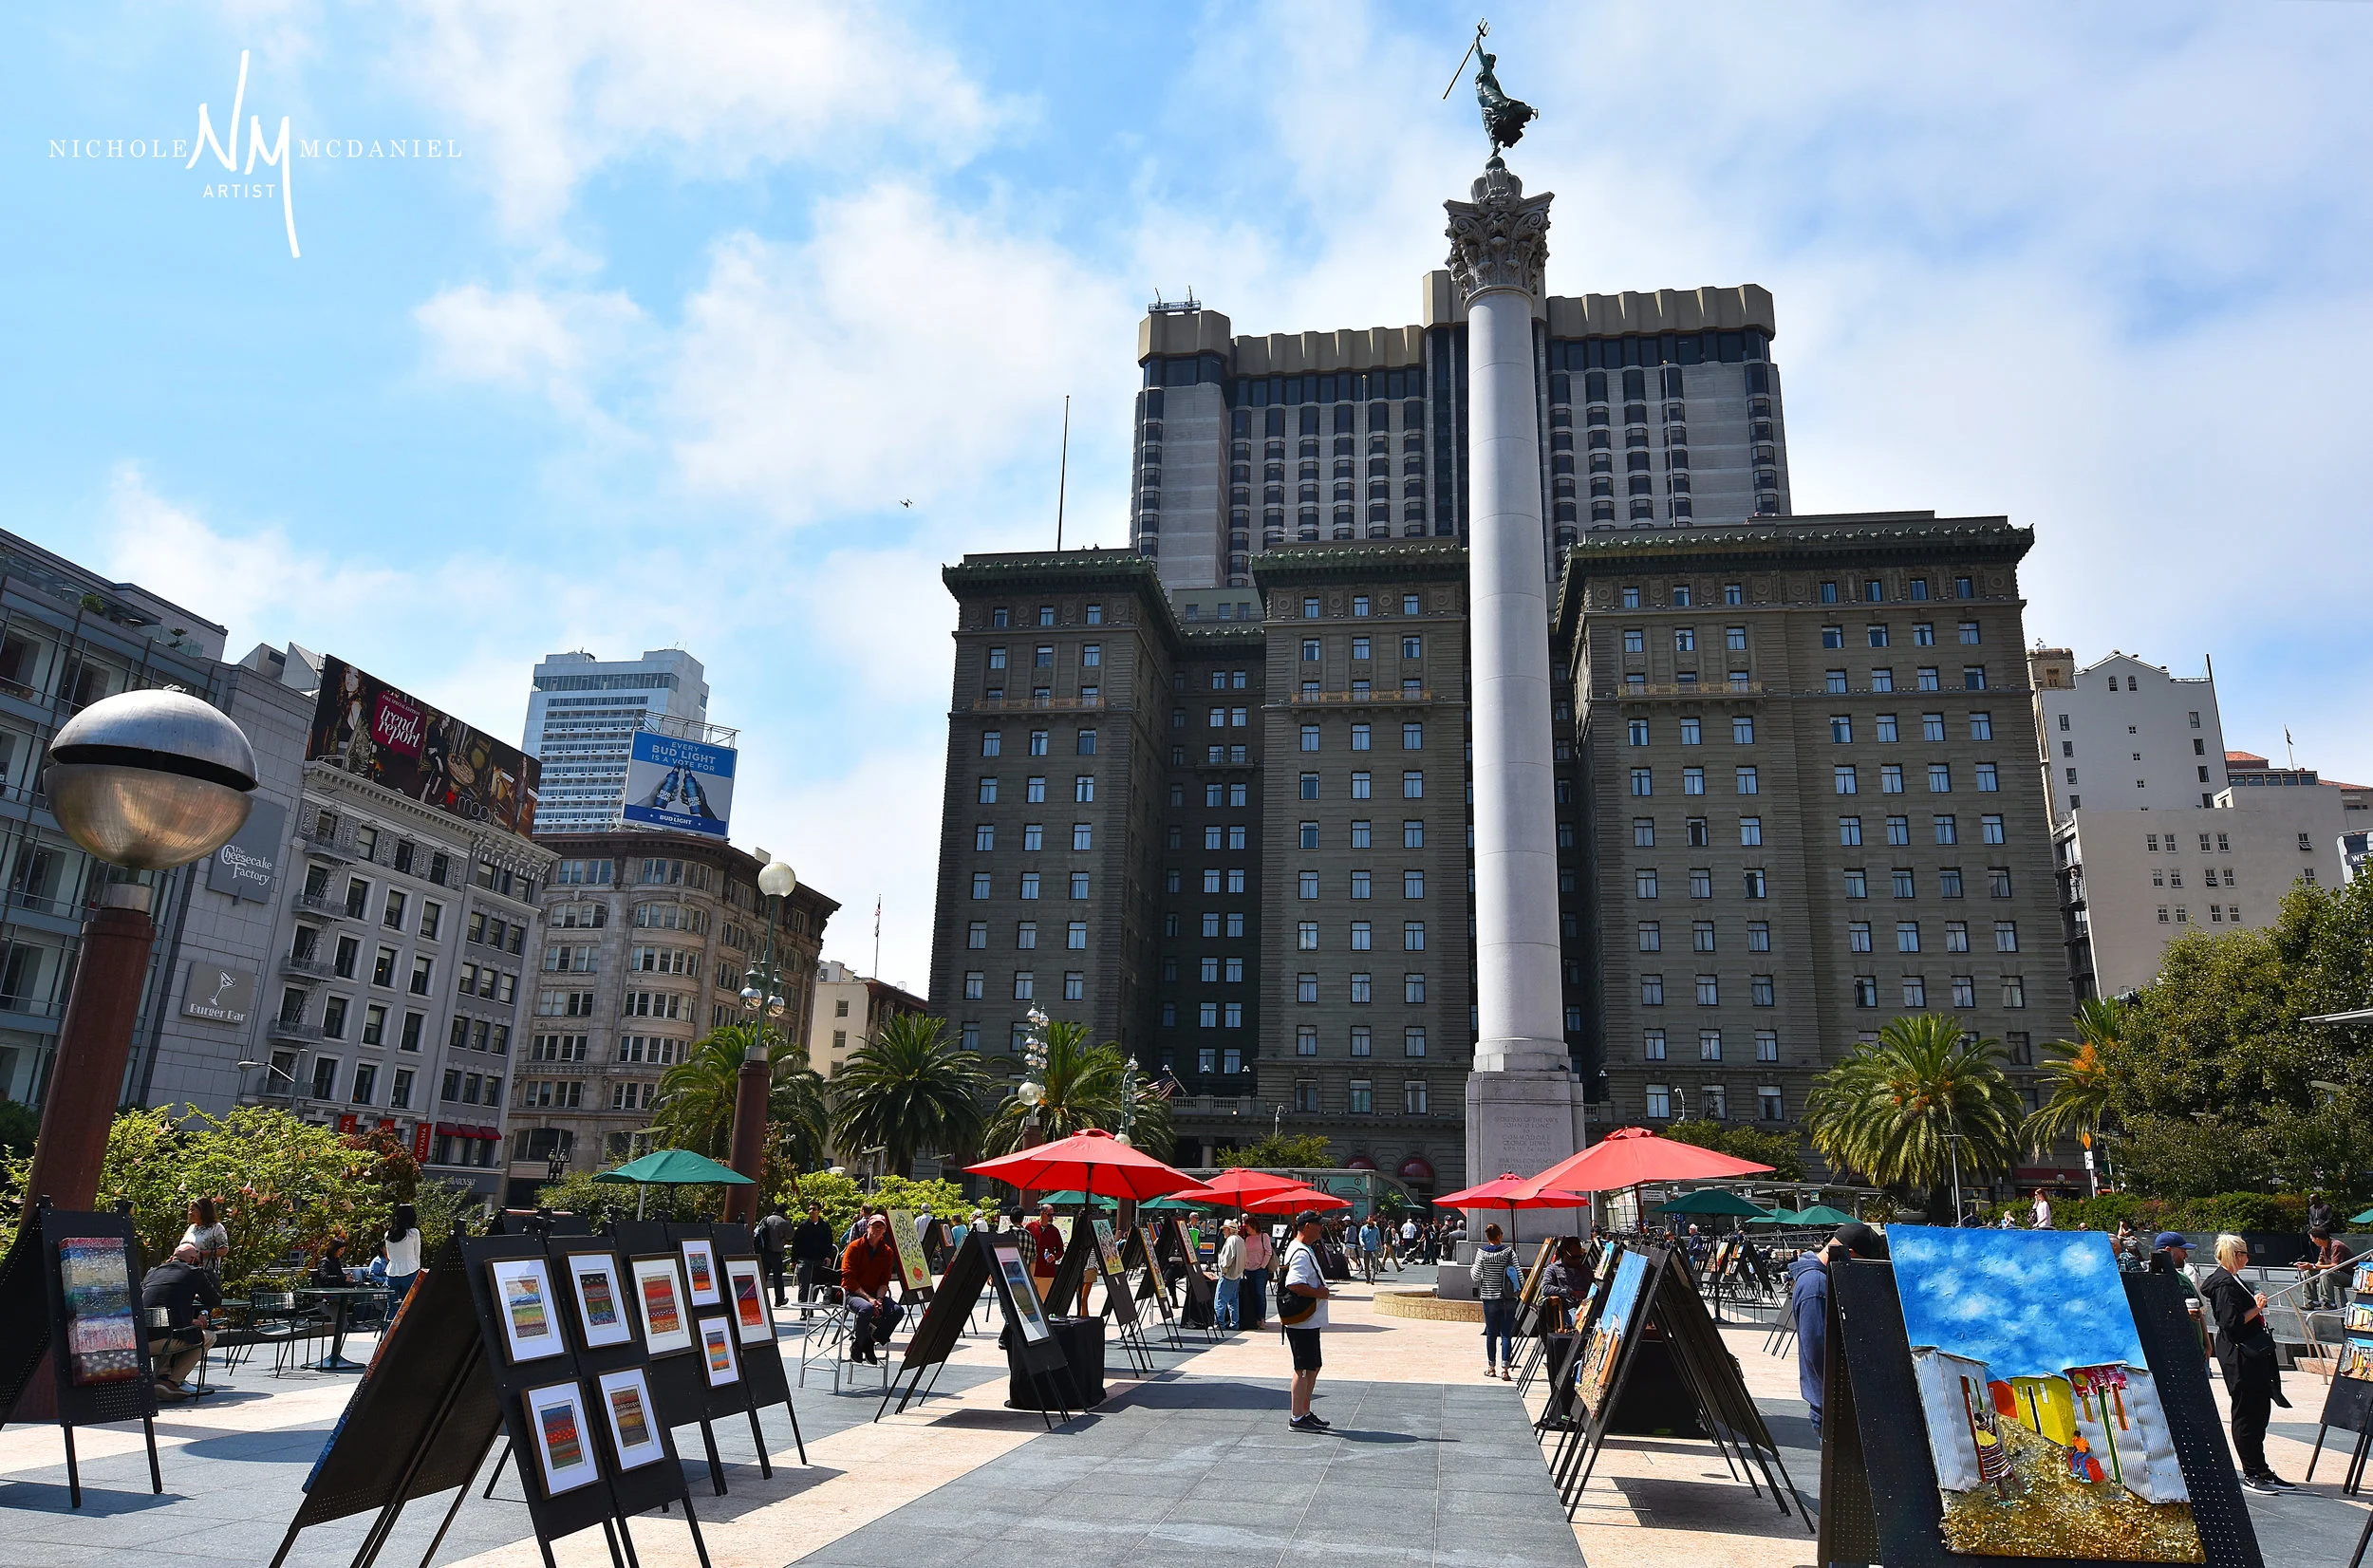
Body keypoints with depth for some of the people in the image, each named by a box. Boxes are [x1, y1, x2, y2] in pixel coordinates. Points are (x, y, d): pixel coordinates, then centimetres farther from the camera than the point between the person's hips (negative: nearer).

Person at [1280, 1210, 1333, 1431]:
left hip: (1310, 1321, 11)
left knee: (1314, 1365, 17)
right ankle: (1297, 1417, 2)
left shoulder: (1305, 1249, 15)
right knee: (1304, 1368, -4)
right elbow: (1295, 1285, -33)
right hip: (1303, 1322, -11)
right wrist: (1320, 1293, -21)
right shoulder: (1302, 1254, -20)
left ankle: (1305, 1412, 26)